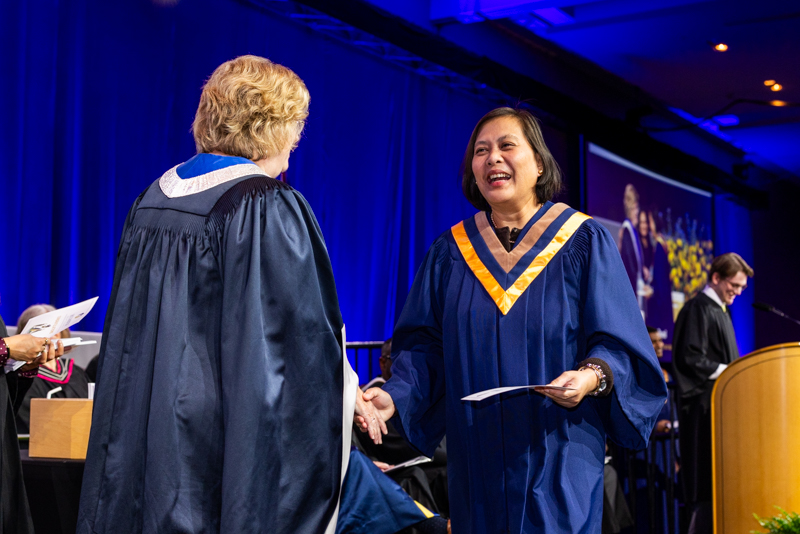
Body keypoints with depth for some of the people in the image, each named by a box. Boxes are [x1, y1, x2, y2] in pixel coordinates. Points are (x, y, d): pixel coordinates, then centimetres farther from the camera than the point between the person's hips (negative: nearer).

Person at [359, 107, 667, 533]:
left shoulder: (584, 243, 0)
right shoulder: (450, 252, 9)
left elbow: (619, 342, -4)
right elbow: (424, 344, 7)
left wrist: (593, 376, -24)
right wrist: (395, 395, -11)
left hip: (557, 456, -2)